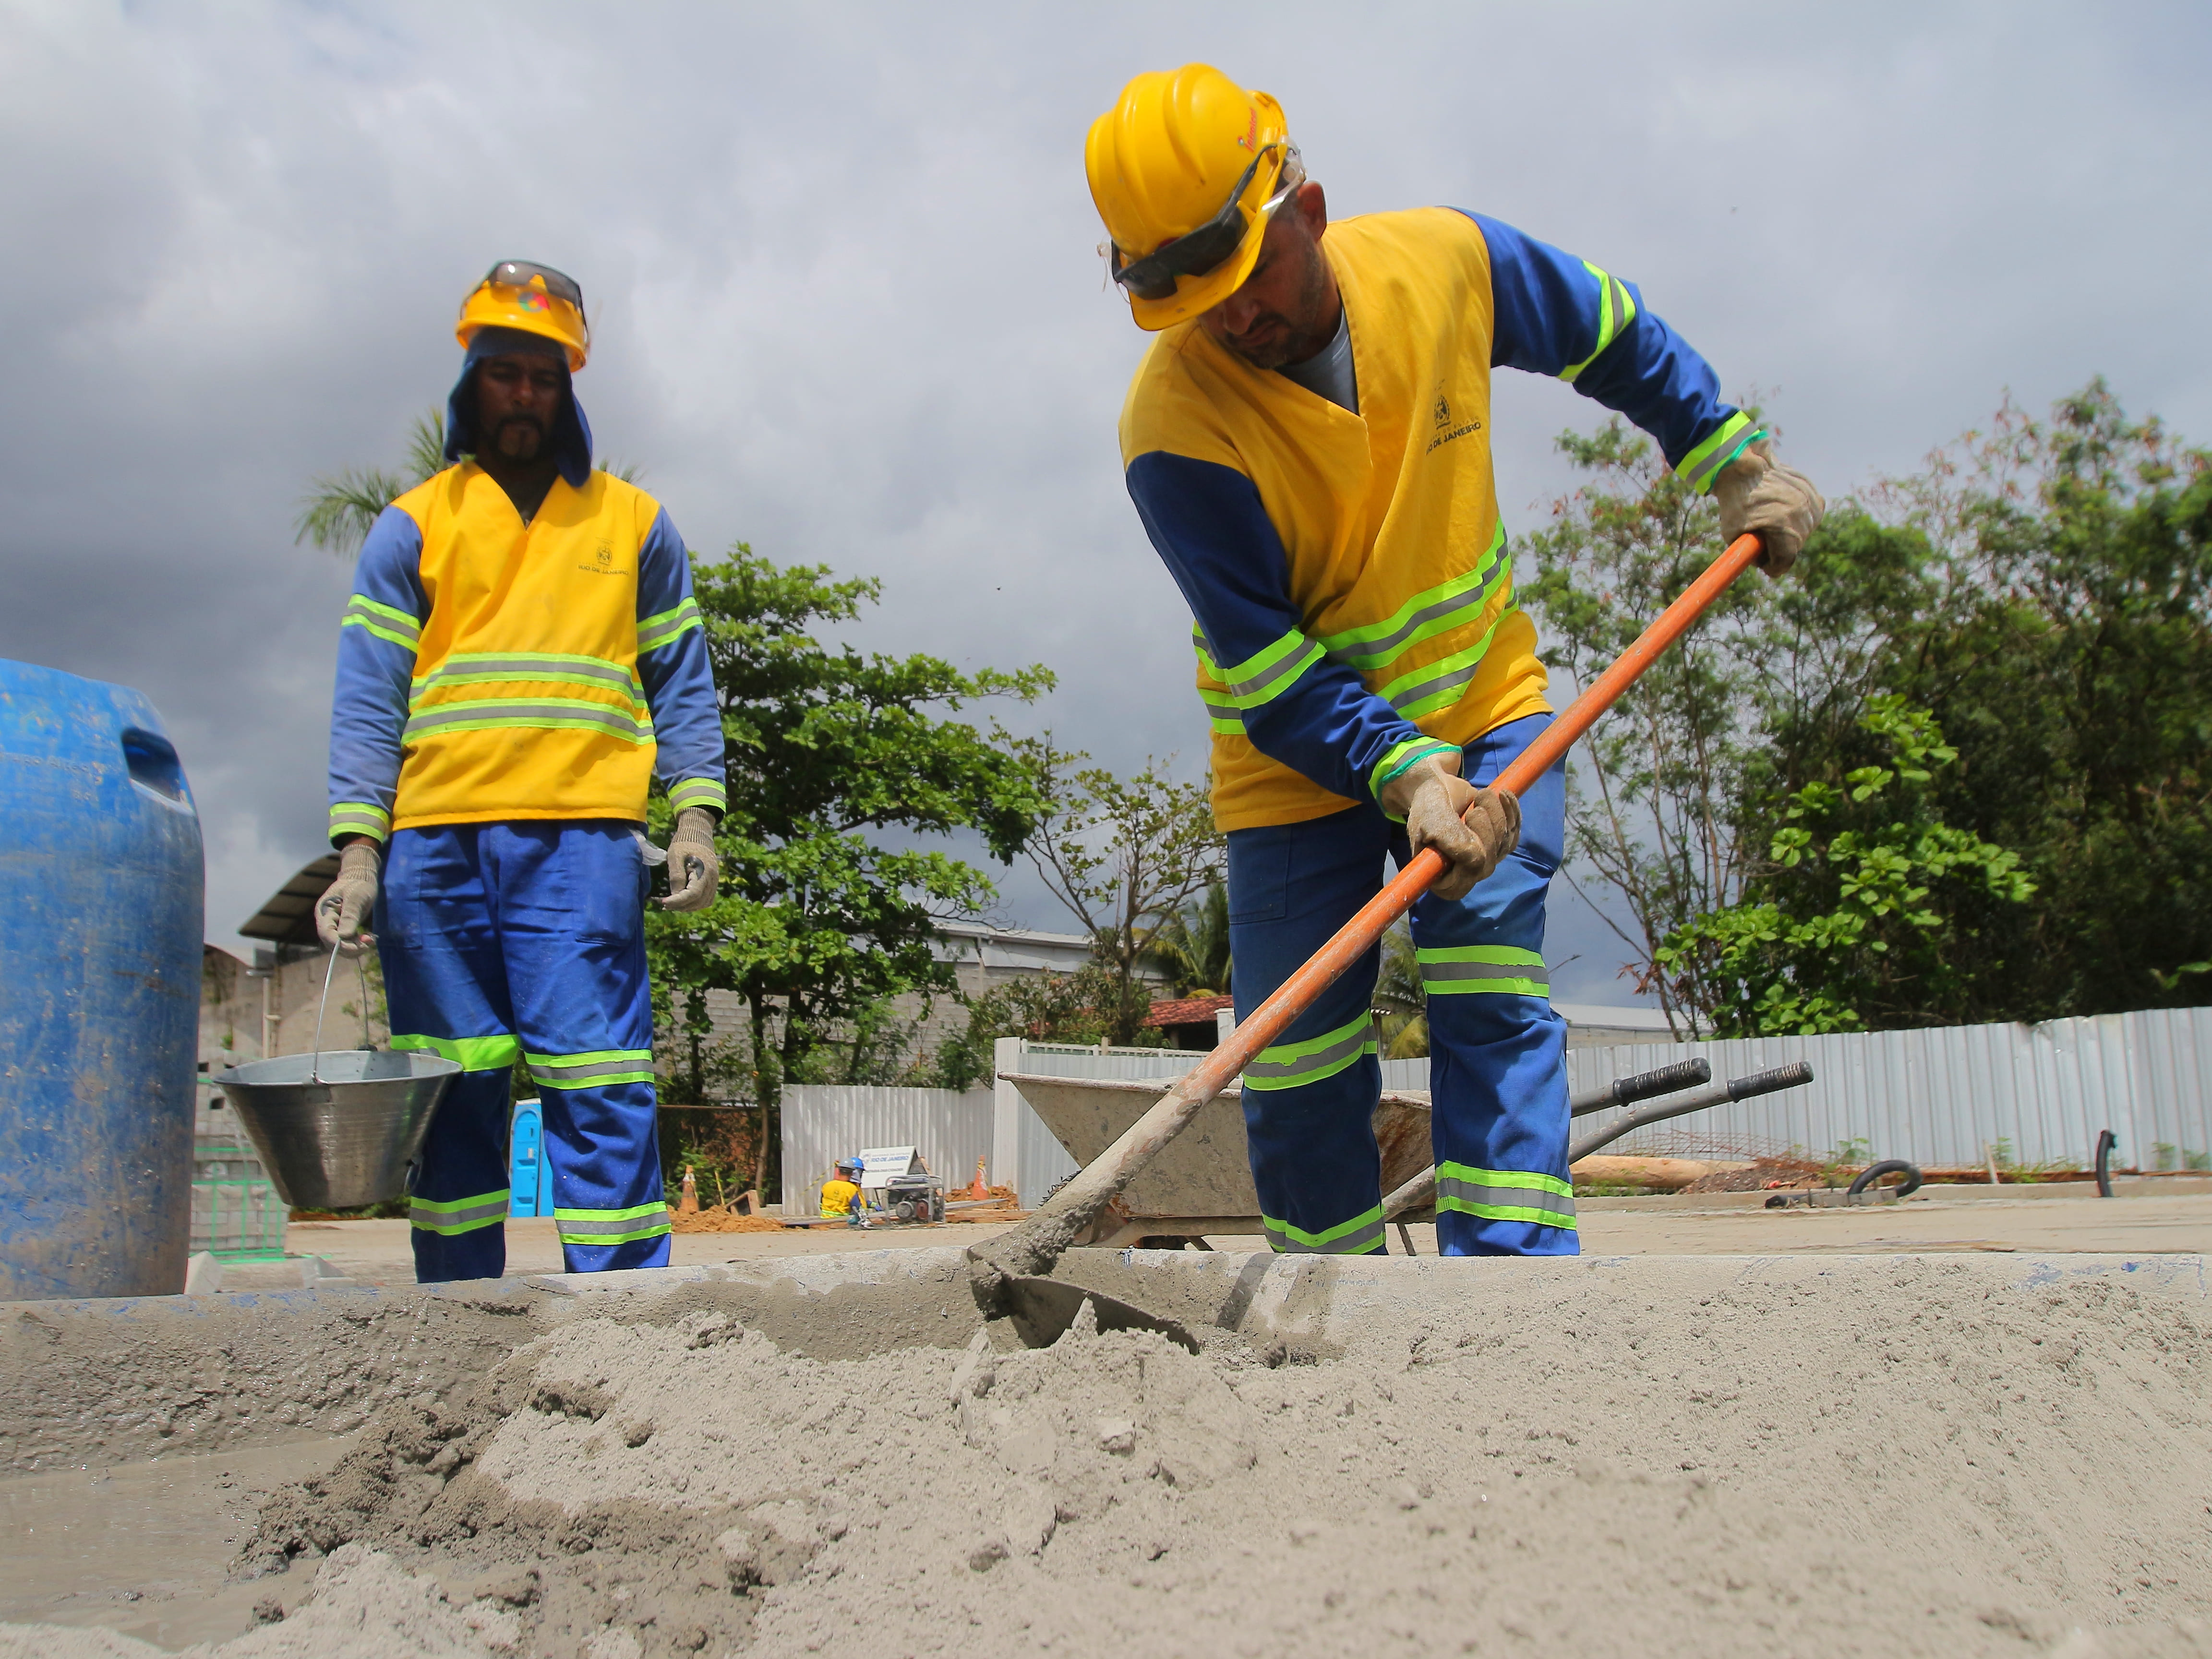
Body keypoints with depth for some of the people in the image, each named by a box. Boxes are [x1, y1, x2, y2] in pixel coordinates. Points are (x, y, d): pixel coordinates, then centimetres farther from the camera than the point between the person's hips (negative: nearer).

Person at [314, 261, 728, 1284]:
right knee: (452, 1097, 4)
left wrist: (695, 815, -2)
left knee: (601, 1087, -8)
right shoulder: (413, 527, 15)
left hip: (581, 839, -1)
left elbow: (682, 686, 13)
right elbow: (367, 700, 8)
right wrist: (357, 850, -5)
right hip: (434, 844, 1)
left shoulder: (632, 522, 16)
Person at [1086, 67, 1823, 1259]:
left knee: (1488, 988, -16)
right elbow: (1270, 670, -23)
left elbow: (1614, 337, 7)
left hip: (1480, 704, 2)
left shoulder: (1444, 262, -14)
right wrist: (1405, 775, -35)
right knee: (1297, 1065, 0)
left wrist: (1736, 464, 9)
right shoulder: (1172, 426, -24)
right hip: (1294, 754, -1)